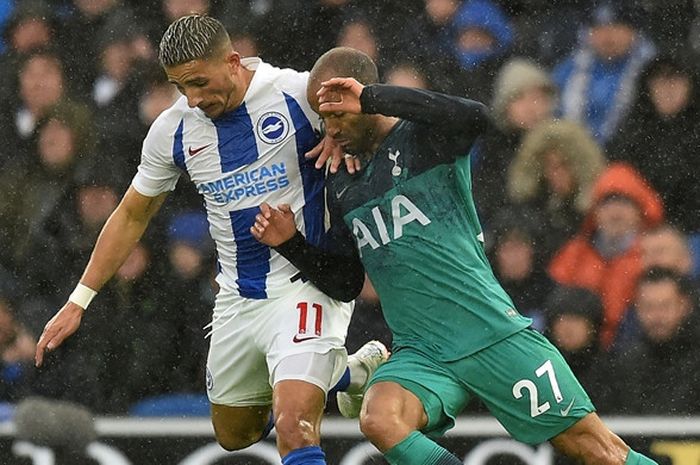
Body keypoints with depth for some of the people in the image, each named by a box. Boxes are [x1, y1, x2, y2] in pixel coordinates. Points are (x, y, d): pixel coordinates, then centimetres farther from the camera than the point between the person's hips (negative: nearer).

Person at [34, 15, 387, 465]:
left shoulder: (297, 93, -14)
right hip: (237, 300, 6)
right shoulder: (172, 129, 0)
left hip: (306, 287, -6)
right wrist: (78, 301, 12)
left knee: (293, 428, -26)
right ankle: (356, 369, 38)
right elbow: (132, 215, 14)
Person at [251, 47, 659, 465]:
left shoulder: (425, 137, -3)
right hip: (422, 353, 4)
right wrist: (290, 243, 6)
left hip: (495, 336, -4)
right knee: (379, 420, -29)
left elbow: (476, 117, -27)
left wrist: (370, 99, -24)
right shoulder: (341, 187, 15)